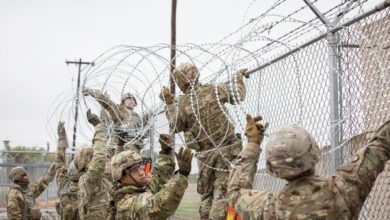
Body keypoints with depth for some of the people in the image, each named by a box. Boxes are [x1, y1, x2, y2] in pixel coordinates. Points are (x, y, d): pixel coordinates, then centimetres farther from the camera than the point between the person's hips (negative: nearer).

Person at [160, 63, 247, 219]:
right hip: (226, 149, -1)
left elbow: (175, 127, 13)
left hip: (204, 155, 2)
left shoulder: (181, 105, -4)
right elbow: (238, 94, 7)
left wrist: (169, 103, 18)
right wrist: (238, 76, 26)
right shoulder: (214, 90, -6)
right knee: (222, 192, -3)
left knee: (206, 194, 18)